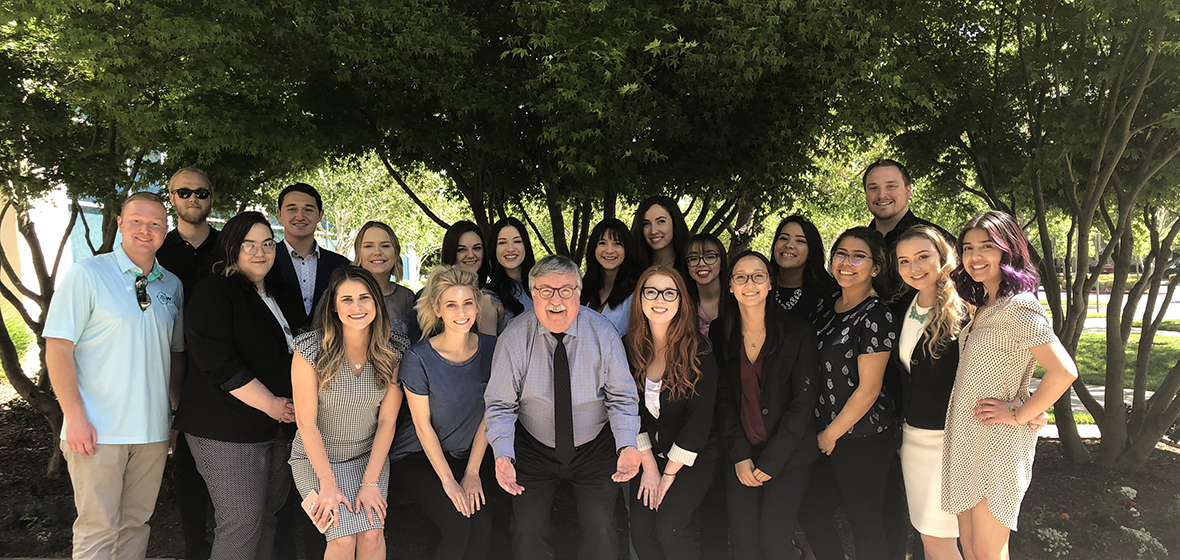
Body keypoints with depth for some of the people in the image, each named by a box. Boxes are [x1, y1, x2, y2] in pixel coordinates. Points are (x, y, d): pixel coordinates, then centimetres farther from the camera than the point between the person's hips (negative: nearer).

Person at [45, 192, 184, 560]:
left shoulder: (172, 286, 9)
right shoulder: (86, 275, -6)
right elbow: (58, 349, -8)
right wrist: (75, 417, -14)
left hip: (153, 430, 5)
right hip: (98, 431, -4)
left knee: (137, 522, 14)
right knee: (98, 529, 1)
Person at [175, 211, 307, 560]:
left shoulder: (285, 296, 14)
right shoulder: (213, 292, -7)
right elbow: (218, 362, -18)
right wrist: (270, 404, -16)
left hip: (280, 427, 7)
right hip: (228, 431, -7)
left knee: (269, 516, 13)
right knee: (241, 524, -4)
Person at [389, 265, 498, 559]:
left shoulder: (491, 349, -7)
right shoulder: (418, 358, -17)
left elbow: (487, 415, -1)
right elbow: (423, 425, -11)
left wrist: (472, 473, -5)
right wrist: (448, 481, -13)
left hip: (467, 456, 3)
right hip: (418, 458, -3)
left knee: (483, 524, -19)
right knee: (458, 526, -22)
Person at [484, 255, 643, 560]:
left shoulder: (603, 333, -11)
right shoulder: (513, 339, -12)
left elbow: (622, 399, -7)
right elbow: (500, 406, -8)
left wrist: (627, 446, -24)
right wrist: (503, 456, -24)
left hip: (594, 449, 0)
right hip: (534, 450, 0)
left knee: (601, 528, -13)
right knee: (529, 530, -12)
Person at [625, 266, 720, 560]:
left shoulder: (698, 350, -14)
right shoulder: (630, 347, -3)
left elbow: (700, 418, -14)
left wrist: (669, 474, -13)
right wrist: (649, 465, -6)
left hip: (694, 455, -3)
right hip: (649, 454, 3)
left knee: (669, 527, -19)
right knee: (640, 528, -10)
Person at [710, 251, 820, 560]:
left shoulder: (799, 332, -5)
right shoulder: (720, 333, 3)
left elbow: (803, 403, -7)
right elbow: (722, 399, 4)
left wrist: (771, 462, -11)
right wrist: (740, 455, -7)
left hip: (788, 454, -2)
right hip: (740, 452, 2)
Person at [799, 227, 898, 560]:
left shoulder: (875, 315, -14)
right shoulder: (830, 307, 9)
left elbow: (868, 389, -17)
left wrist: (830, 434, -9)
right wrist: (821, 431, 10)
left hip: (862, 439, -7)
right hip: (827, 435, 7)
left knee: (865, 523, 6)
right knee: (814, 516, 13)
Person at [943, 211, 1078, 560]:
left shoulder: (1019, 306, -18)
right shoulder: (984, 306, 11)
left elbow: (1063, 371, -27)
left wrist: (1019, 415, -18)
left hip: (997, 444, -9)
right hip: (967, 440, 9)